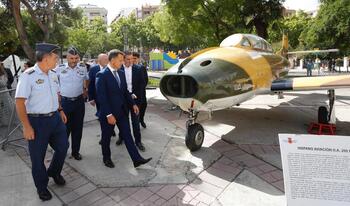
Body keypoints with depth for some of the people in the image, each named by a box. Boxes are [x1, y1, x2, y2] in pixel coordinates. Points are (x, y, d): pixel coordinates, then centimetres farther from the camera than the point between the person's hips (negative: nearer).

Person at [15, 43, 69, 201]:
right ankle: (42, 187, 32)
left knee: (63, 147, 16)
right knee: (38, 157, 10)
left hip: (55, 118, 6)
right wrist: (27, 127, -19)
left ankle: (54, 172, 44)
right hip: (37, 121, -6)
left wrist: (60, 110, 14)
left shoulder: (53, 74, 4)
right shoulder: (28, 76, -17)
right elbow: (20, 102, -18)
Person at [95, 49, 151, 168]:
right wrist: (109, 114, -22)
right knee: (106, 137, 14)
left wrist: (133, 104, 6)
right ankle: (106, 158, 36)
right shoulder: (102, 75, -15)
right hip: (108, 112, -5)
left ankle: (137, 159, 13)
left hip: (122, 110, 6)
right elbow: (101, 97, -19)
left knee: (127, 135, 8)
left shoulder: (121, 73, 5)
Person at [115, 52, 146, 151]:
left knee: (135, 120, 5)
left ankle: (138, 141, 15)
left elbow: (142, 83, -2)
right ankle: (121, 136, 35)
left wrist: (135, 95, -10)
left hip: (134, 98, 0)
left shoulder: (137, 69, -3)